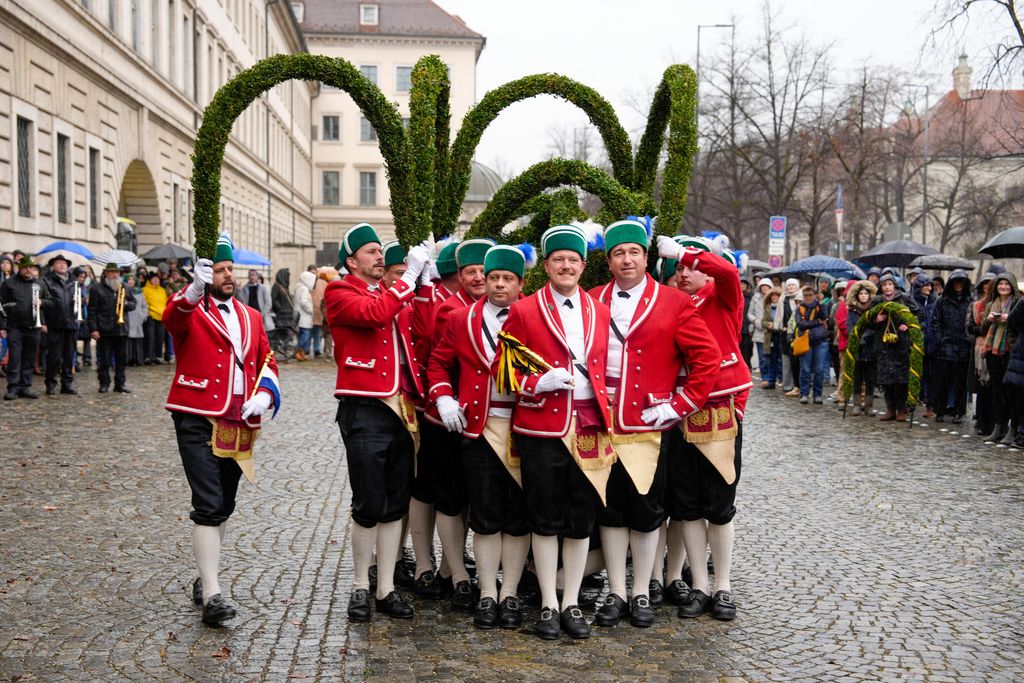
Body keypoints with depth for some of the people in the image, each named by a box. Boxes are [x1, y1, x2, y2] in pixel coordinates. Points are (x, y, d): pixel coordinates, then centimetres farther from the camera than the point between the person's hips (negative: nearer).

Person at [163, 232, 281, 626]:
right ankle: (212, 595, -10)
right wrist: (194, 291, -47)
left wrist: (264, 395, -4)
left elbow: (267, 361, 16)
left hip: (239, 425, 6)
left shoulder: (251, 317, 15)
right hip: (198, 422, -6)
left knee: (224, 506, 14)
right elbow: (172, 317, -26)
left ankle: (206, 577, 30)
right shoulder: (191, 311, -2)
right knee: (209, 505, -12)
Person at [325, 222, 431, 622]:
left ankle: (387, 588, 19)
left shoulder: (394, 295, 18)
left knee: (395, 505, 10)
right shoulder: (340, 293, -2)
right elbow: (374, 314, -22)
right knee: (369, 506, 0)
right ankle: (361, 587, 16)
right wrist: (409, 277, -16)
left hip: (401, 410, 6)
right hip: (364, 412, -6)